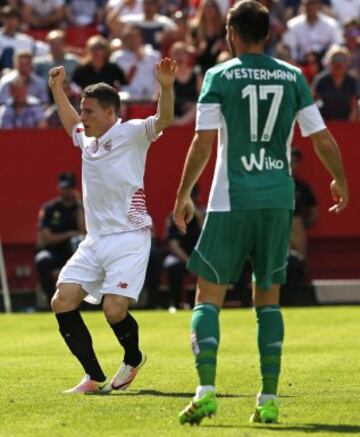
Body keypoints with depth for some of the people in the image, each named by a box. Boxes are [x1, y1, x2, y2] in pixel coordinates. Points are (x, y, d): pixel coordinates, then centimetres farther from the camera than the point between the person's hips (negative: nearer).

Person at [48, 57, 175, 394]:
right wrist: (57, 90, 38)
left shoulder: (131, 133, -6)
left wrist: (165, 87, -40)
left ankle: (133, 359, 15)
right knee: (62, 302, -6)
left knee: (114, 310, -18)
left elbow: (163, 120, -24)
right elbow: (71, 124, 39)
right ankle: (95, 378, 1)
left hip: (129, 238, -7)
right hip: (94, 240, 7)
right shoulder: (87, 139, 15)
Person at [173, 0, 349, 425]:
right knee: (268, 298, 14)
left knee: (208, 296, 2)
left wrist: (183, 195, 2)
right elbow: (323, 140, 7)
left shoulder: (219, 77, -3)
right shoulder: (292, 77, 6)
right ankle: (269, 398, 6)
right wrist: (340, 181, 24)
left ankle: (206, 390, -15)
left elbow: (202, 144, -8)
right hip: (279, 199, 3)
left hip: (232, 200, -3)